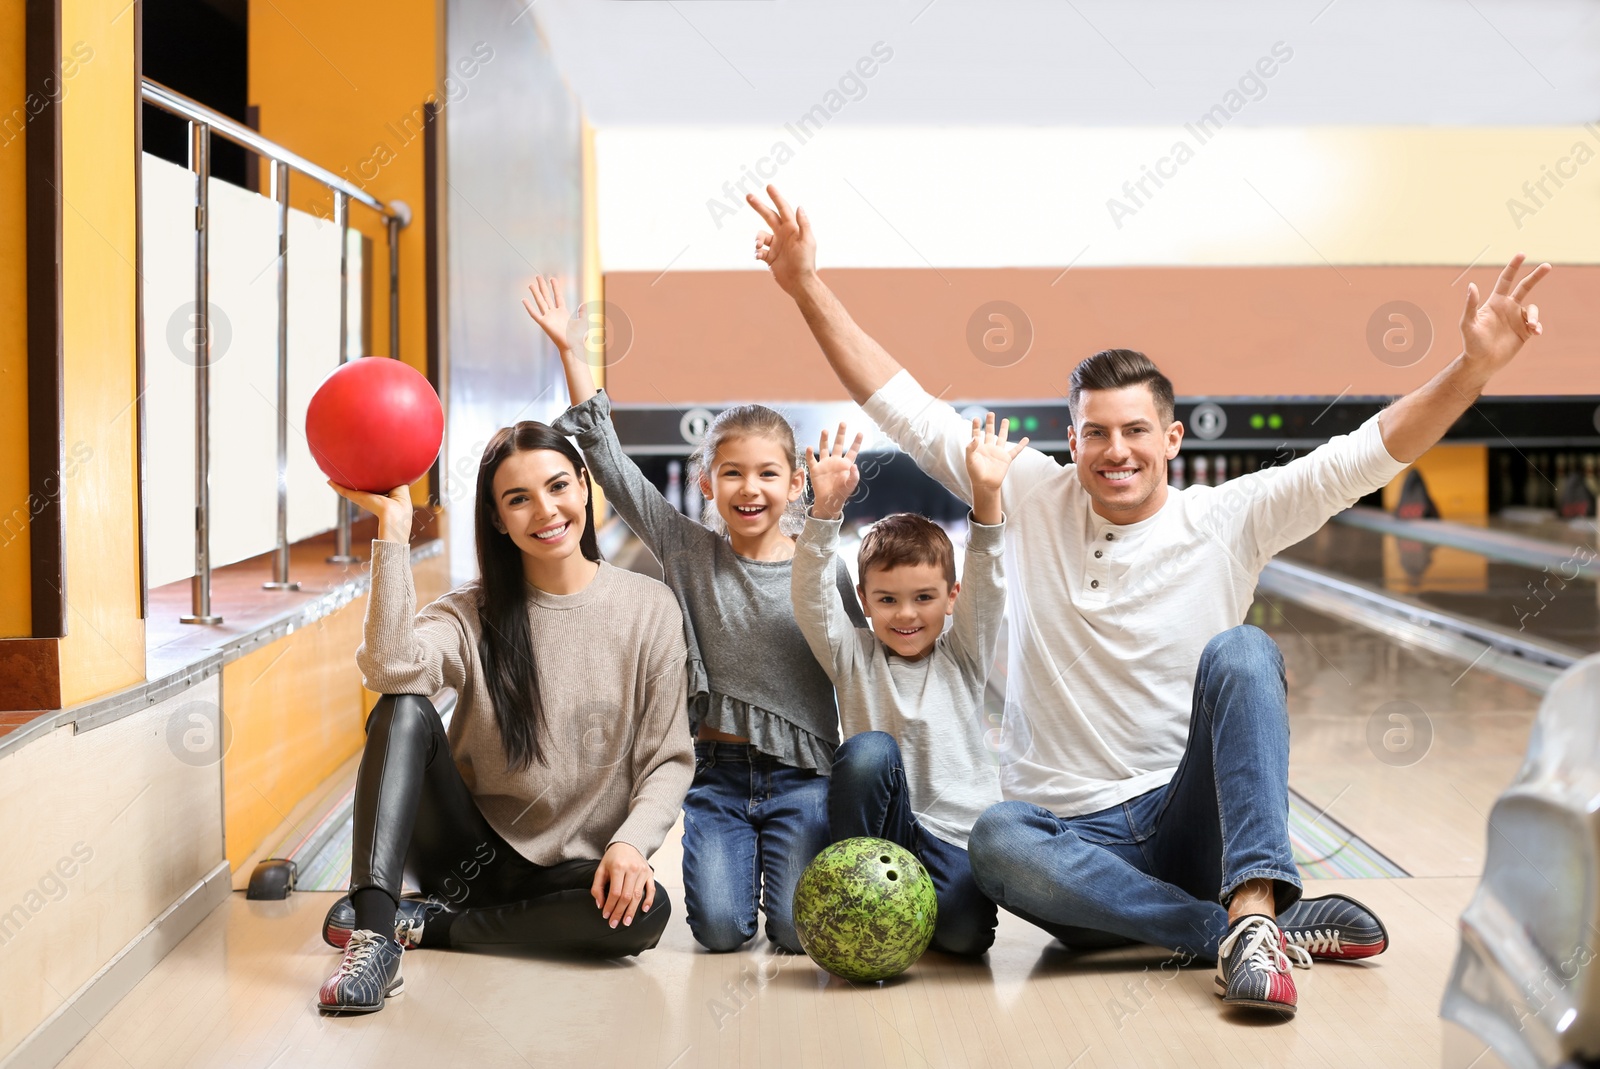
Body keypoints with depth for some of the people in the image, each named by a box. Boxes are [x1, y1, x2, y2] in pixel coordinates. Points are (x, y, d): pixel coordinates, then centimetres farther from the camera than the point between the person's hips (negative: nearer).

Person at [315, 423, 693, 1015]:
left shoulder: (648, 607, -2)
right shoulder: (473, 612, -1)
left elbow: (668, 759, -3)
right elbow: (391, 667, -24)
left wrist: (630, 843, -21)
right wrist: (393, 527, -22)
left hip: (574, 868, 0)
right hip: (471, 850, 1)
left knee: (644, 912, -34)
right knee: (405, 712, -23)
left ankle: (421, 923, -17)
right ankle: (374, 935, -35)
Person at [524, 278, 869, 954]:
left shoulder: (823, 570, 0)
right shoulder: (687, 552, 1)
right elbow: (606, 455, -2)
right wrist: (566, 347, -5)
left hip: (801, 775, 0)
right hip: (716, 772, 1)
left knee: (801, 929, -13)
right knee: (720, 929, -13)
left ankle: (784, 854, 20)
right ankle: (741, 860, 20)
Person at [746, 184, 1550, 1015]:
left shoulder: (1228, 519, 2)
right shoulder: (1031, 498, 5)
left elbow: (1366, 454, -7)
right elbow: (901, 406, 4)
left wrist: (1473, 367, -21)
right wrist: (807, 287, -2)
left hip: (1193, 822, 0)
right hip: (1073, 838, 1)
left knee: (1241, 653, -26)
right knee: (997, 841, -35)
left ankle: (1252, 913, -37)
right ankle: (1271, 927, -30)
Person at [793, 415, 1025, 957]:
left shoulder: (963, 656, 8)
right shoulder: (853, 656, 7)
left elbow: (987, 586, -8)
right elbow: (811, 597, -9)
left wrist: (987, 496, -26)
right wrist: (826, 508, -26)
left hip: (954, 839, 0)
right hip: (877, 829, 1)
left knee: (964, 933, -30)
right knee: (869, 750, -30)